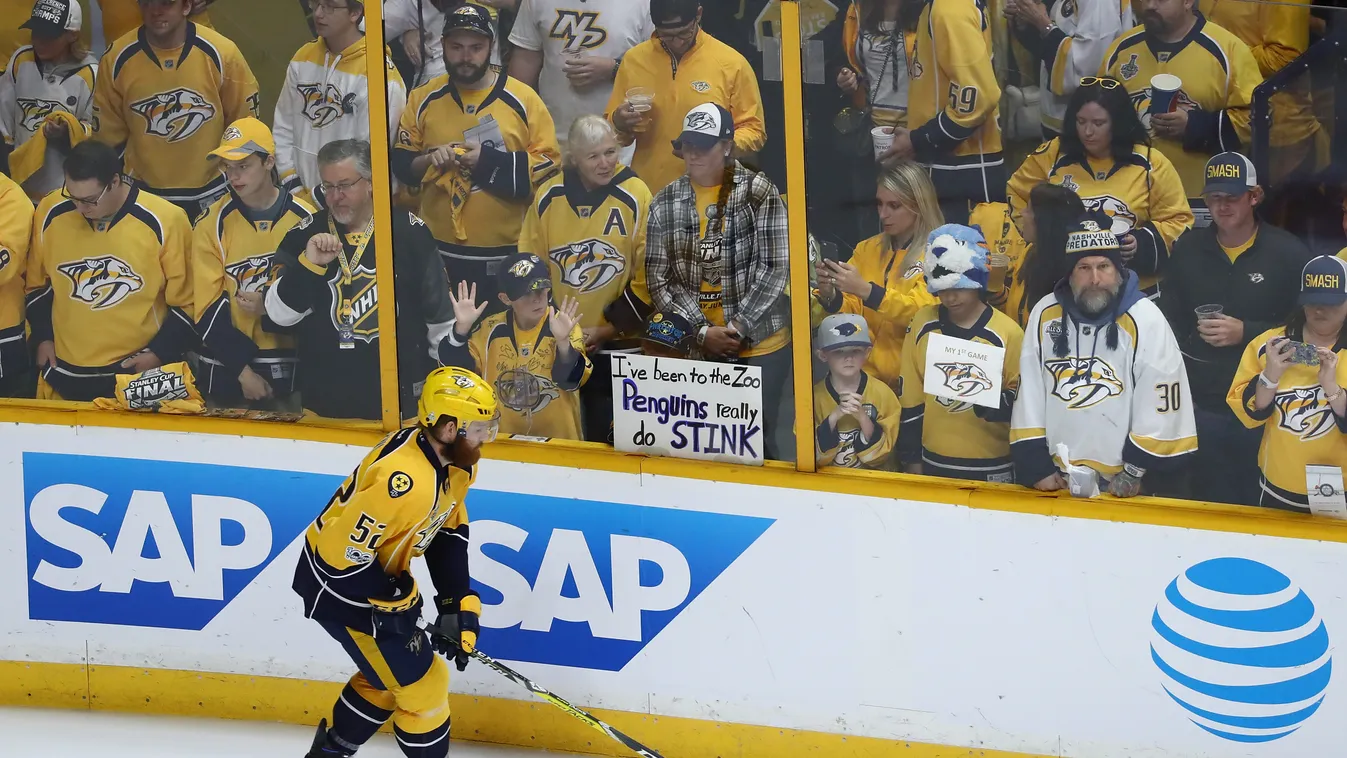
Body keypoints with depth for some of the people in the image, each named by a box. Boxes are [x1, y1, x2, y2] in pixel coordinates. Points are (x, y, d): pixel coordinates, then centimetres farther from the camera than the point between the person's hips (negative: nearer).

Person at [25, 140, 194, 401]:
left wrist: (160, 353, -8)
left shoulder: (164, 222, -13)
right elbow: (37, 284, 13)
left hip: (137, 376, -3)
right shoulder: (50, 213, -3)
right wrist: (43, 338, 8)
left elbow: (186, 301, -4)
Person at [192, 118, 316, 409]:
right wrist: (243, 371, -11)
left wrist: (272, 306, -14)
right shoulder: (212, 224, -3)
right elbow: (208, 311, -4)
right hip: (227, 368, 0)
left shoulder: (305, 219, -3)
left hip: (291, 366, 0)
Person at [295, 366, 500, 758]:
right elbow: (342, 552, -33)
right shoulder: (406, 482, -36)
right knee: (421, 681, -1)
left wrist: (459, 604, 1)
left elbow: (449, 531, 7)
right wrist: (396, 604, -21)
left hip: (376, 570, 10)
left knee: (389, 672, 25)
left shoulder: (453, 459, -6)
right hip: (338, 583, -10)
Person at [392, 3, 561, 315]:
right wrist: (429, 161, -14)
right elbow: (399, 161, 8)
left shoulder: (522, 99, -5)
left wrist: (488, 161, -17)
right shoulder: (424, 99, 4)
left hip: (507, 254, -2)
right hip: (439, 253, 2)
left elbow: (549, 162, -6)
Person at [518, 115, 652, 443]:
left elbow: (648, 275, -9)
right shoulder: (548, 197, 0)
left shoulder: (635, 198, -10)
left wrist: (609, 329, -10)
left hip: (616, 347, -3)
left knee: (608, 439, 1)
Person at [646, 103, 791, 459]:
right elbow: (658, 277, 2)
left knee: (759, 439, -2)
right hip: (694, 349, 3)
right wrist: (702, 332, -8)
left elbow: (775, 268, -9)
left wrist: (738, 327, -13)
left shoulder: (758, 193, -6)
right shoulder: (666, 202, 4)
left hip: (758, 345, -3)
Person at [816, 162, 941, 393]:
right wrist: (829, 295, -11)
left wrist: (864, 290, -25)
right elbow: (850, 314, 10)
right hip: (869, 374, 4)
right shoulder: (868, 249, 13)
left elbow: (924, 311, -16)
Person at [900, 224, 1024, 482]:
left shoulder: (1008, 332, -9)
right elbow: (911, 398, 7)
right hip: (933, 464, 3)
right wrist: (912, 459, 7)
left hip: (991, 469, -3)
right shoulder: (923, 323, 3)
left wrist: (994, 401, -23)